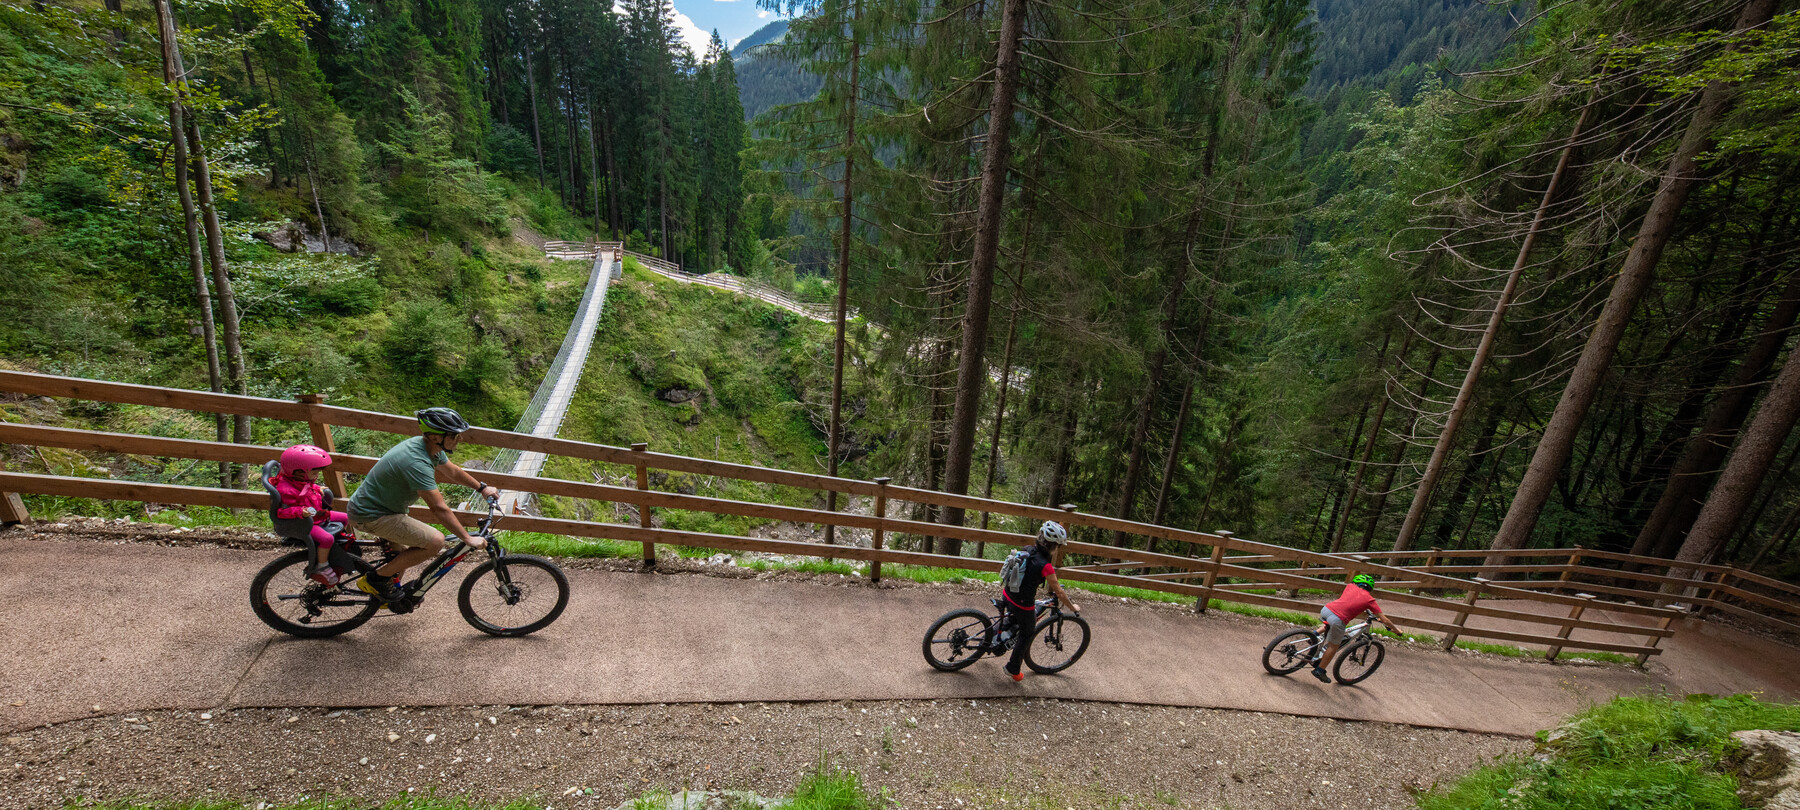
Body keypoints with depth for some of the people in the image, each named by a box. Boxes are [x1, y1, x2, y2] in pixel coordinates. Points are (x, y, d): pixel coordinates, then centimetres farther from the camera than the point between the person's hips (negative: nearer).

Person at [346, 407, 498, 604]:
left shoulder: (429, 447, -6)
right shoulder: (416, 462, -34)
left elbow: (453, 472, 15)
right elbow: (439, 508, -33)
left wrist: (482, 488, 17)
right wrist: (468, 538, -28)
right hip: (371, 516, -10)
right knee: (435, 541, -21)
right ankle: (377, 579, -4)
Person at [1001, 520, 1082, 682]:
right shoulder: (1045, 566, -24)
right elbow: (1059, 593, -13)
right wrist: (1073, 607, 3)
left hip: (1007, 595, 6)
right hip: (1023, 605, -6)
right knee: (1027, 633, 21)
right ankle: (1013, 669, 33)